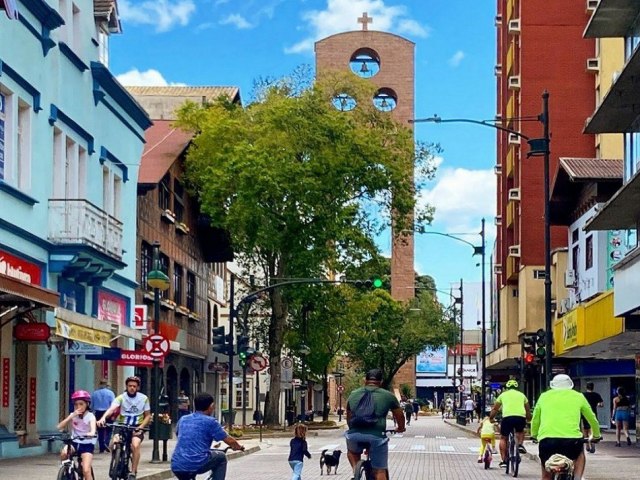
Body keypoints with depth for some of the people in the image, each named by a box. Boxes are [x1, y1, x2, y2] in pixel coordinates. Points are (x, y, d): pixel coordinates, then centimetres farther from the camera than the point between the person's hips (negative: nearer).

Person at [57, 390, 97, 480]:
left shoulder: (90, 416, -6)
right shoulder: (73, 415, 3)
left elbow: (93, 429, -26)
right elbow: (60, 427, -9)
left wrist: (91, 433, -51)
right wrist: (71, 416, -18)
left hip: (87, 444, -3)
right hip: (74, 442, 3)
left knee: (86, 470, -17)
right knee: (63, 452, -31)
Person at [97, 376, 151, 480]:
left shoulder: (144, 398, -2)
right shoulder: (121, 397, -7)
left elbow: (148, 415, 4)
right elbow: (112, 409, -24)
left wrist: (140, 427, -13)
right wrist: (103, 418, -44)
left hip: (137, 427, -1)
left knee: (135, 445, -28)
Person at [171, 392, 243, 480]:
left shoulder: (183, 419, 17)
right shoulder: (210, 422, 1)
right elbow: (230, 441, 6)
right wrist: (239, 447, 29)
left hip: (176, 467, 5)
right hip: (197, 465, -5)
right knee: (221, 457, 21)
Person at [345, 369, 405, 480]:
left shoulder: (353, 395, 19)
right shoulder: (388, 396, 11)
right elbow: (399, 415, 22)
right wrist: (400, 428, 41)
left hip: (355, 435, 2)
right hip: (376, 436, -2)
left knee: (352, 451, 35)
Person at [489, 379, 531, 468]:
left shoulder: (503, 394, 22)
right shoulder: (521, 395, 25)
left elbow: (495, 409, 26)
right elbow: (528, 410, 31)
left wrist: (490, 418, 40)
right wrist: (529, 419, 46)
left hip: (507, 417, -2)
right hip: (521, 417, 2)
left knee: (503, 438, 17)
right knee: (520, 431, 35)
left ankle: (504, 460, 8)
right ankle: (520, 445, 9)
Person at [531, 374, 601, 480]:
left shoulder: (544, 396, 22)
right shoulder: (578, 396, 20)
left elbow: (535, 420, 31)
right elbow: (592, 419, 32)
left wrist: (534, 435, 50)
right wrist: (596, 435, 50)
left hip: (546, 439, 0)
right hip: (572, 438, 0)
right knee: (580, 454, 35)